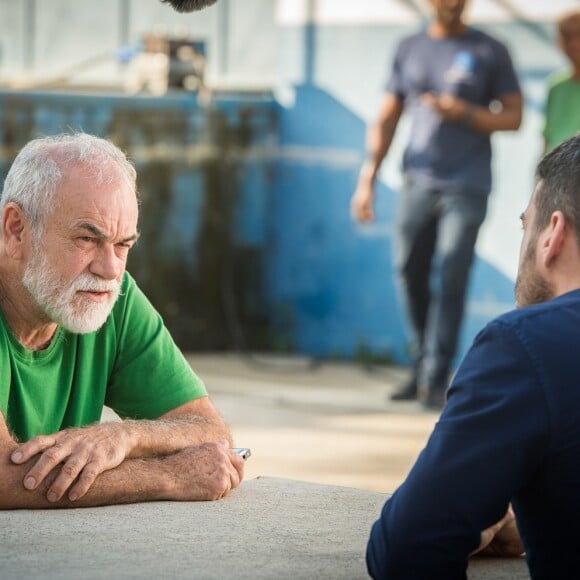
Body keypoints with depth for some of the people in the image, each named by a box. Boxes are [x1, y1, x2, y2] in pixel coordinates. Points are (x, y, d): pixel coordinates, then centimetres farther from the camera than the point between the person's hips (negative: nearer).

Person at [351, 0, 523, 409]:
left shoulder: (489, 52, 4)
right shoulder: (410, 49, 13)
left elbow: (513, 116, 3)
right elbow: (388, 119, 14)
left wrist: (465, 113, -14)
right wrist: (368, 178, 7)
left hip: (466, 187, -4)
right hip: (419, 182, 4)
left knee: (451, 281, -10)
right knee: (411, 275, 6)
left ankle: (436, 379, -9)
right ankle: (423, 367, 22)